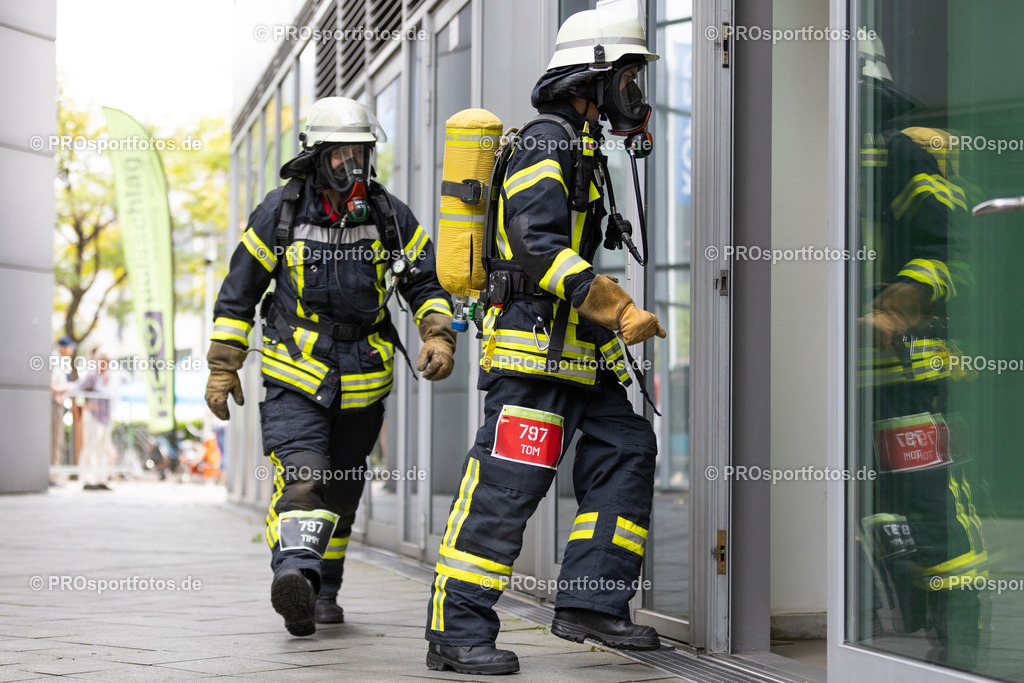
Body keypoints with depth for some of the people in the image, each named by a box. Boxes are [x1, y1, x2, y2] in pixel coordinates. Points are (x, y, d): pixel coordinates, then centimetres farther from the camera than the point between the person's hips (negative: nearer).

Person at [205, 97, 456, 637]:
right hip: (295, 377, -3)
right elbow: (238, 292, 3)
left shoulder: (390, 217, 0)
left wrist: (438, 337, -10)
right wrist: (222, 367, 2)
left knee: (341, 491, 15)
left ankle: (323, 591, 31)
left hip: (363, 382, 3)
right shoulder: (280, 213, -5)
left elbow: (427, 284, 8)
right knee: (302, 476, -24)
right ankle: (294, 573, -41)